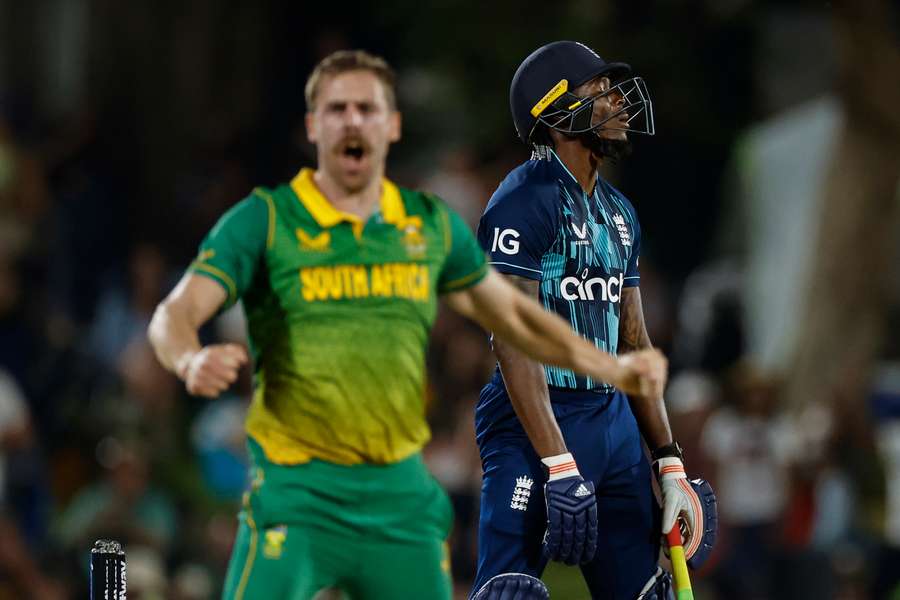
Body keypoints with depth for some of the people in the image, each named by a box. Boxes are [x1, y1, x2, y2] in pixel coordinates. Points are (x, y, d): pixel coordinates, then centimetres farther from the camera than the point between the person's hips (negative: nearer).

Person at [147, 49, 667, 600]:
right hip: (297, 493, -4)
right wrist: (191, 360, -35)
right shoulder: (264, 220, -4)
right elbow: (175, 315, -12)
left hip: (400, 495, 4)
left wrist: (615, 368, 14)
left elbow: (512, 314, 22)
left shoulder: (431, 225, 9)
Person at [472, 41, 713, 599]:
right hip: (540, 426, -8)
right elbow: (515, 340, -18)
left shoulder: (619, 212, 16)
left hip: (615, 422, 8)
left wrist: (670, 463, 14)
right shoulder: (525, 202, -11)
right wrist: (559, 467, -24)